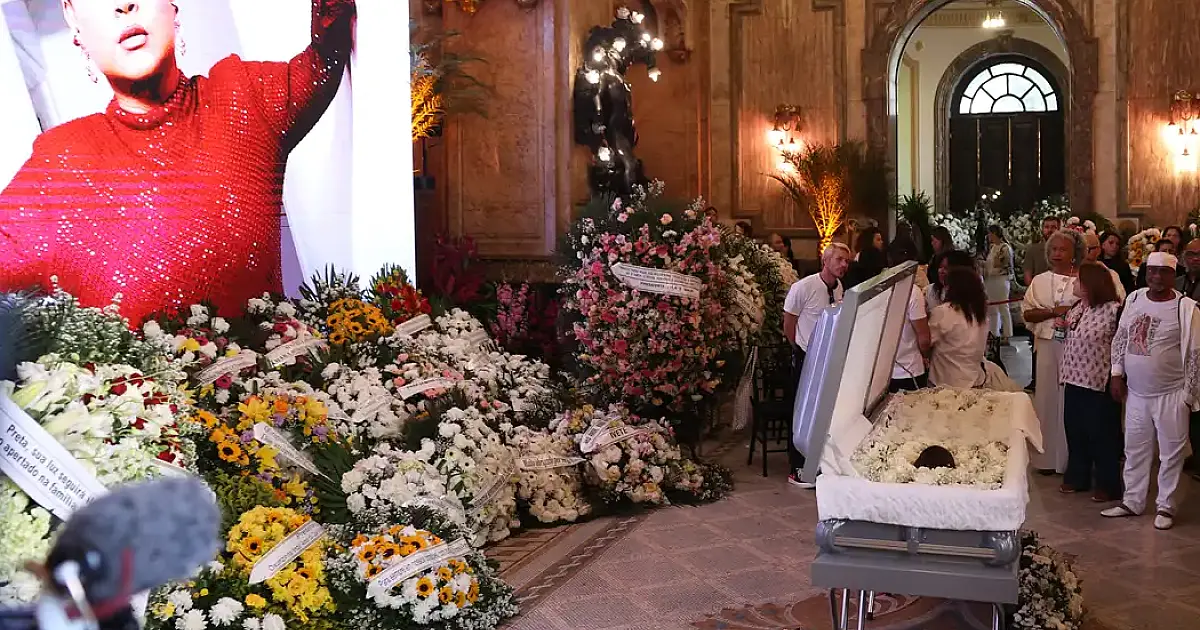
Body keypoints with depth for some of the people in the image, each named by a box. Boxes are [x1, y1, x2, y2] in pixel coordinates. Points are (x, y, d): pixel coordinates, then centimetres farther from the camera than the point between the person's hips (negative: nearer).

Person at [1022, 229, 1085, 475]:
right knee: (1047, 396, 4)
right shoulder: (1040, 281, 10)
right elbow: (1027, 313, 4)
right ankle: (1047, 457, 11)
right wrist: (1054, 311, -9)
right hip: (1048, 344, 3)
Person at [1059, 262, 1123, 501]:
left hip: (1100, 383, -8)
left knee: (1102, 435, 4)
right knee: (1074, 431, 16)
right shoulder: (1075, 308, 9)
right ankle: (1077, 477, 30)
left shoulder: (1114, 310, -16)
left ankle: (1108, 484, 18)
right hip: (1074, 380, 8)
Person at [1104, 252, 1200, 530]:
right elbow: (1120, 338, 12)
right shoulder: (1134, 299, 4)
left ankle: (1166, 506, 18)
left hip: (1170, 395, -5)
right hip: (1135, 392, 5)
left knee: (1171, 453, 6)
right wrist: (1117, 373, 4)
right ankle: (1132, 501, 26)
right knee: (1135, 450, 14)